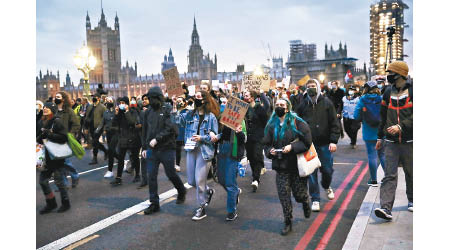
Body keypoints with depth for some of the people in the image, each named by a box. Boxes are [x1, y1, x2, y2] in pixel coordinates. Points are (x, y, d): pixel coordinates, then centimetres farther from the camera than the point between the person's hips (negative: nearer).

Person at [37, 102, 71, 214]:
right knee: (42, 180, 10)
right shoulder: (41, 122, 7)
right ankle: (51, 203, 27)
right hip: (47, 157, 7)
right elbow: (39, 137, 17)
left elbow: (64, 138, -20)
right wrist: (40, 138, -5)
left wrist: (49, 134, -25)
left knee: (59, 181, 3)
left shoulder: (57, 122, -13)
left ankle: (66, 203, 21)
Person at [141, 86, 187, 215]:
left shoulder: (168, 110, -7)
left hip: (167, 148, -5)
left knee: (171, 174, 7)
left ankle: (182, 191, 34)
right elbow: (145, 131, 16)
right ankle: (154, 203, 13)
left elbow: (170, 128, -17)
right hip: (151, 150, 5)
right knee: (151, 176, 3)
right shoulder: (148, 112, 10)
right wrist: (144, 147, 14)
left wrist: (157, 139, -23)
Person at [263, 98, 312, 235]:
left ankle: (306, 203, 46)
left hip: (297, 164, -3)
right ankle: (288, 223, 19)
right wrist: (270, 151, -9)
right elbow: (266, 143, 11)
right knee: (284, 196, 3)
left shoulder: (297, 122, -9)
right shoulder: (271, 125, 5)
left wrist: (292, 147, -21)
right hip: (281, 167, 3)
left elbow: (307, 142, -11)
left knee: (300, 194, 8)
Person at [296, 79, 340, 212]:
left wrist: (333, 141, -9)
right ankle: (315, 200, 13)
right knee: (311, 173, 1)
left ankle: (327, 187, 40)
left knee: (327, 170, 6)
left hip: (325, 144, 0)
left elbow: (334, 123, -1)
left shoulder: (326, 102, 1)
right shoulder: (303, 105, 4)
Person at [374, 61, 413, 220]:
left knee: (411, 173, 14)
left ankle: (412, 201, 36)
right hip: (391, 141, 3)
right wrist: (380, 136, 16)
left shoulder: (412, 90, -5)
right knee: (389, 174, -5)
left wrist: (401, 126, -21)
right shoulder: (388, 92, 9)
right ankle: (386, 208, -9)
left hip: (409, 141, -3)